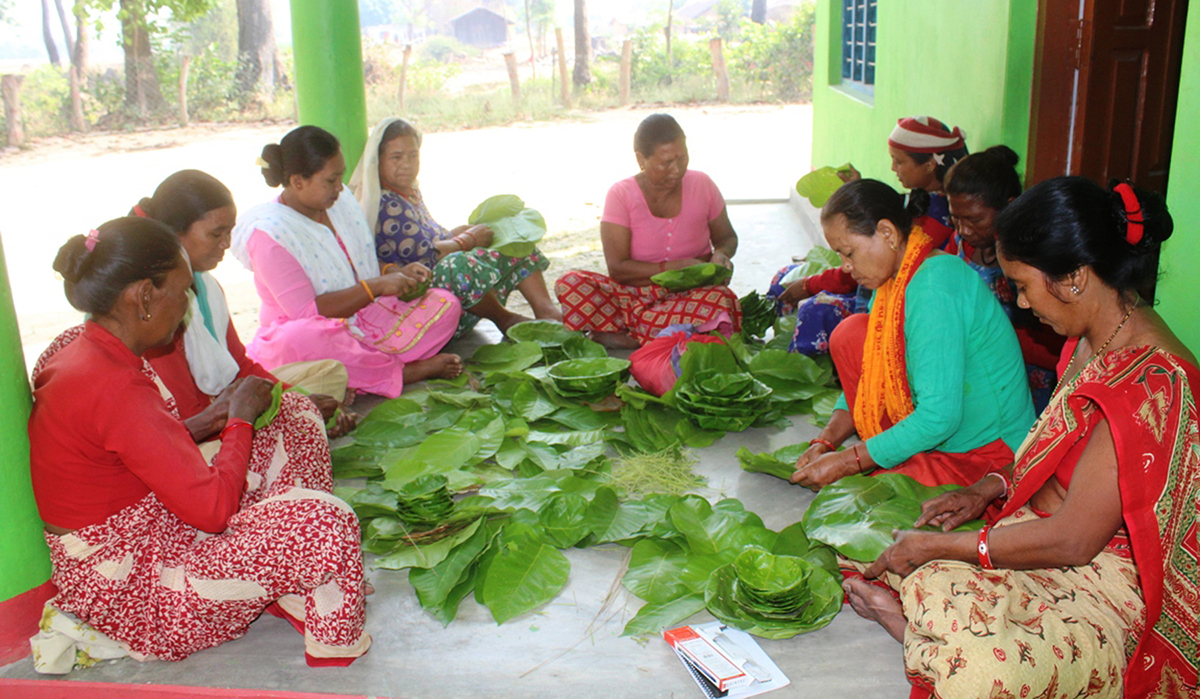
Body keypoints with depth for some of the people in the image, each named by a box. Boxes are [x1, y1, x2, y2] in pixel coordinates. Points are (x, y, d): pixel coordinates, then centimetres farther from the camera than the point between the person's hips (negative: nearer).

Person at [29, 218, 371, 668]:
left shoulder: (78, 353, 2)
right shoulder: (115, 388, -29)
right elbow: (213, 509, -27)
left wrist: (212, 419, 1)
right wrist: (240, 420, -13)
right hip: (131, 595, -10)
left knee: (295, 416, 5)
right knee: (328, 523, -27)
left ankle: (289, 583, 6)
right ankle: (335, 645, 2)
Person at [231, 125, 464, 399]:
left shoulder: (343, 203, 8)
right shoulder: (269, 234, -16)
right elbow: (306, 311, -22)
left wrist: (396, 272, -2)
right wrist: (378, 286, -24)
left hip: (361, 321, 7)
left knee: (445, 304, -8)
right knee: (298, 340, -44)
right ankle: (405, 372, -26)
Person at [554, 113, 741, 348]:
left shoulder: (702, 185, 0)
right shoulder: (621, 195, -7)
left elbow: (727, 237, 16)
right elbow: (617, 268, -13)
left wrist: (721, 254, -8)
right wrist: (675, 267, -21)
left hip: (690, 293, 1)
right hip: (635, 294, -1)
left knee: (721, 300, -36)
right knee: (569, 284, -26)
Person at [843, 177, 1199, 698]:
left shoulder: (1149, 384, -27)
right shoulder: (1097, 339, 3)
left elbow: (1072, 541, -25)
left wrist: (941, 546, -16)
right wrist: (989, 489, 6)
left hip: (1107, 591, -9)